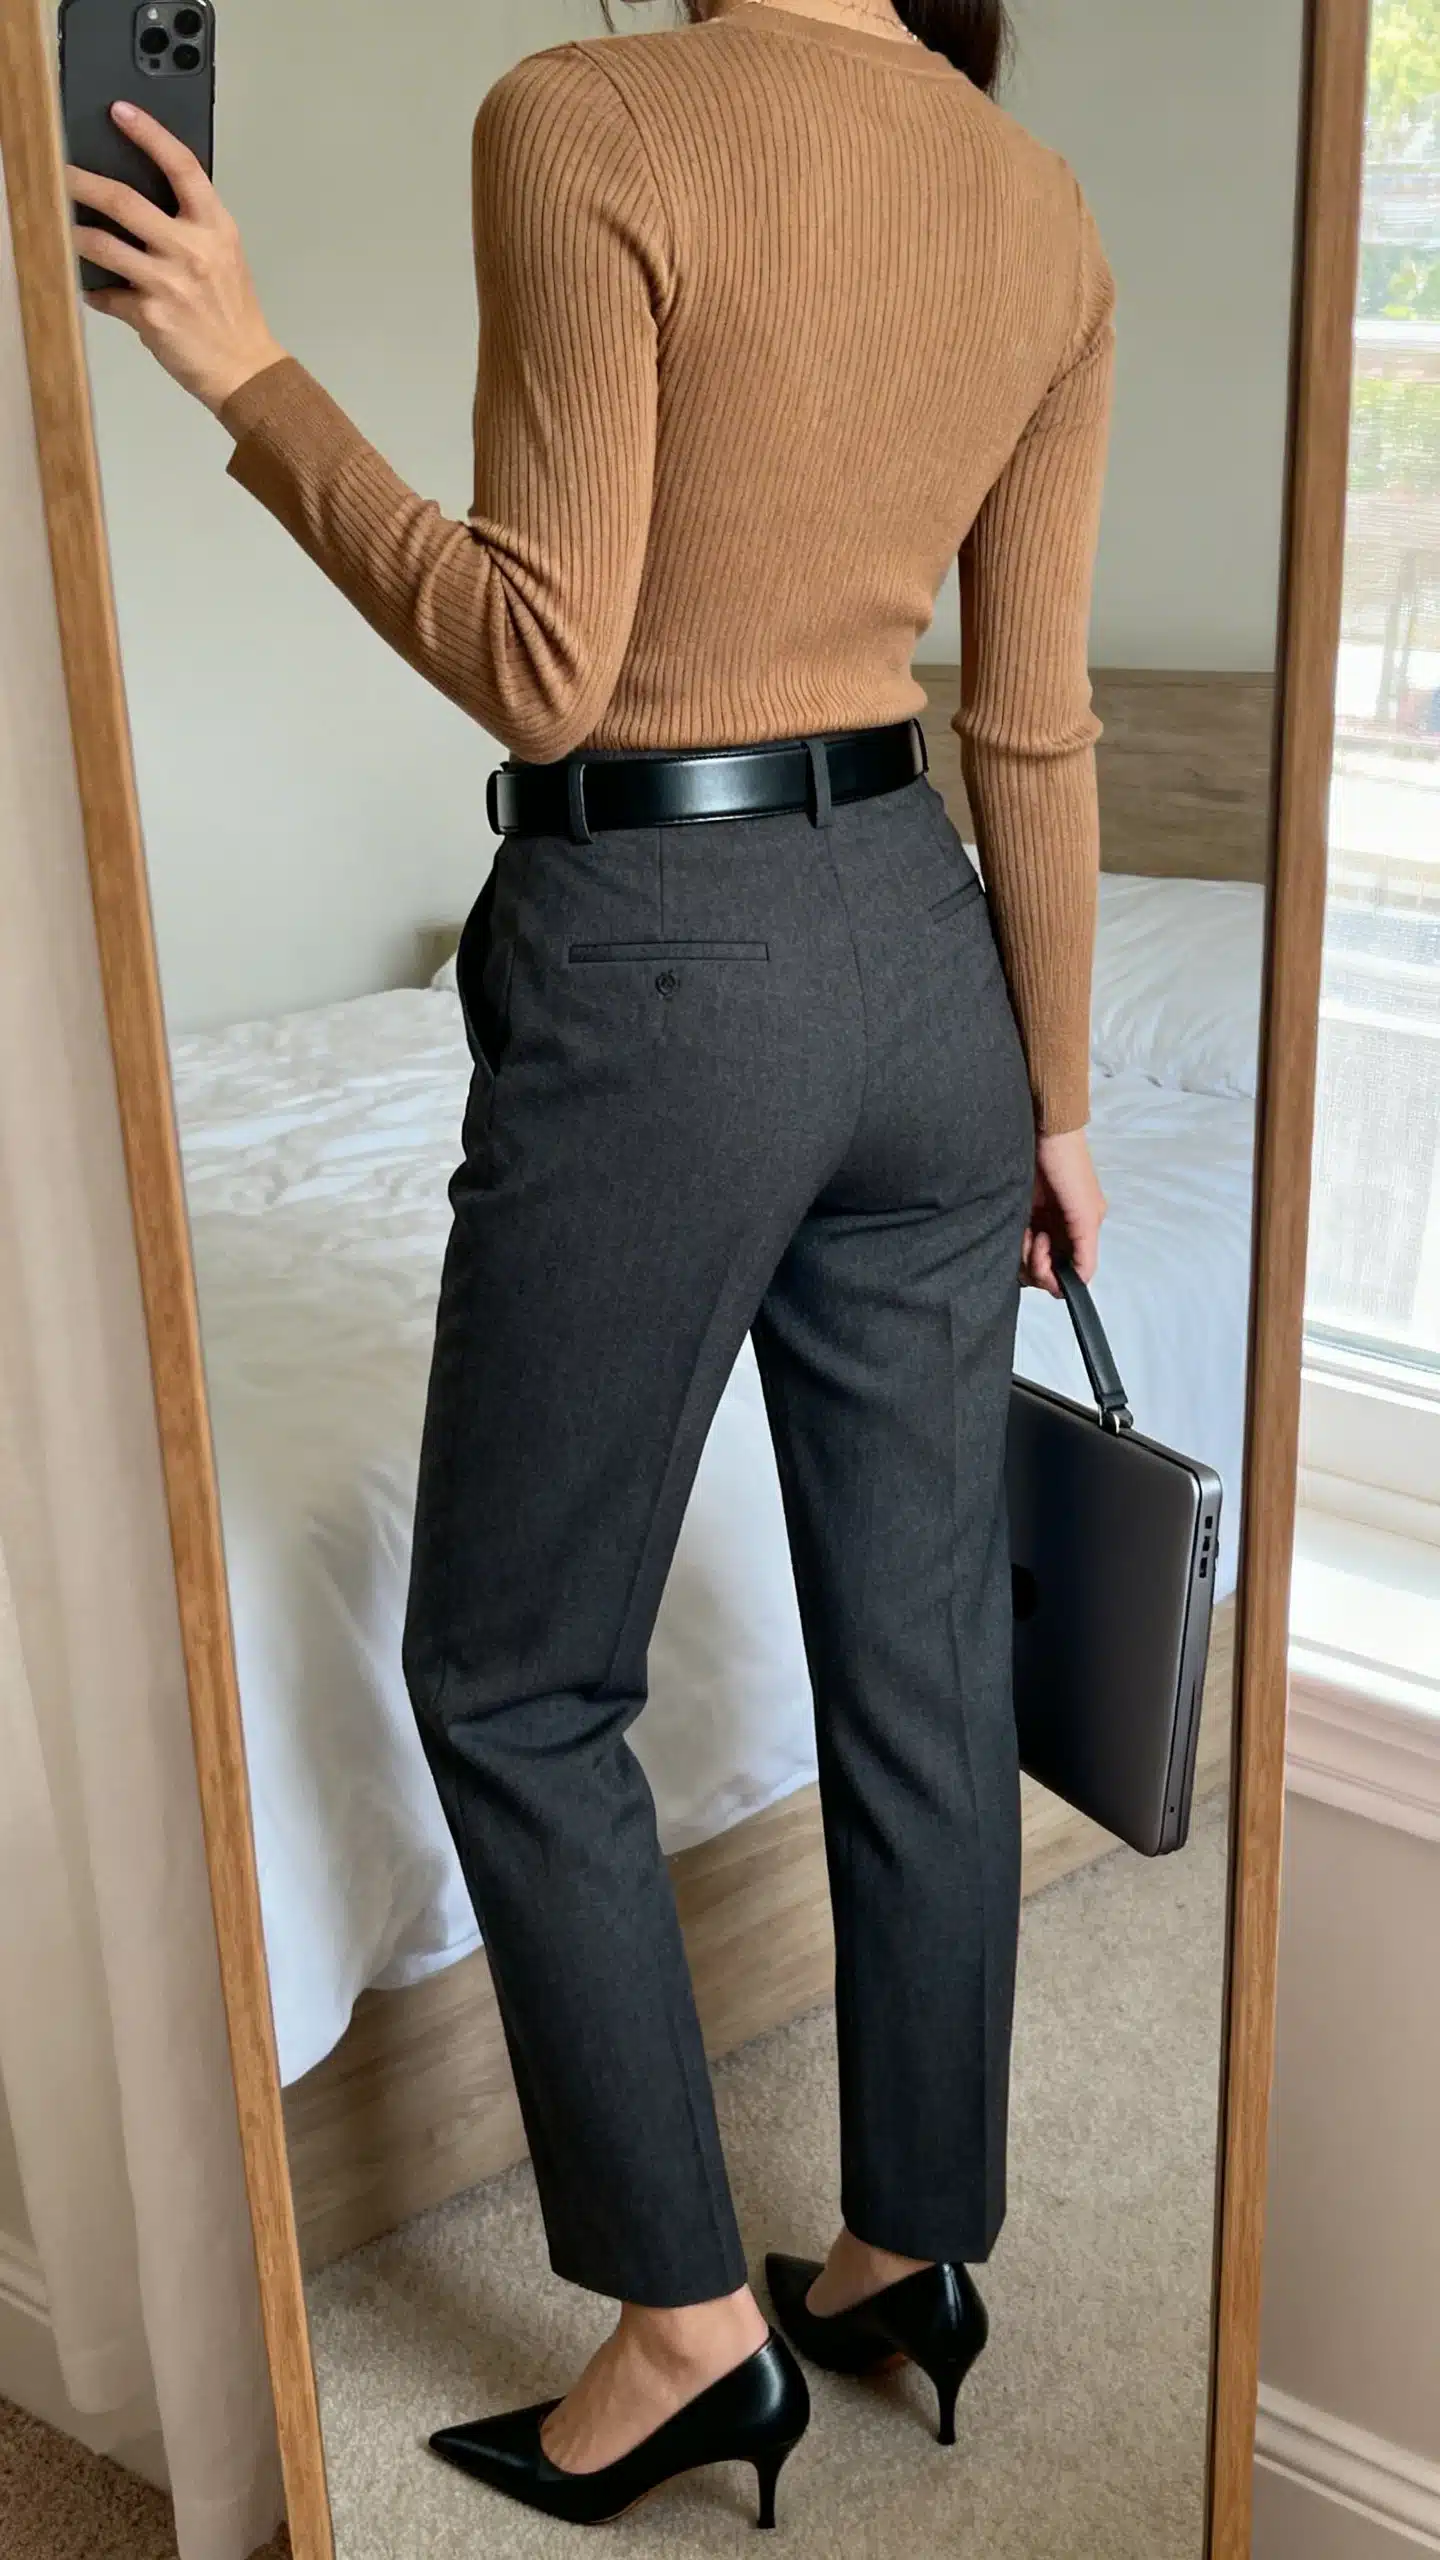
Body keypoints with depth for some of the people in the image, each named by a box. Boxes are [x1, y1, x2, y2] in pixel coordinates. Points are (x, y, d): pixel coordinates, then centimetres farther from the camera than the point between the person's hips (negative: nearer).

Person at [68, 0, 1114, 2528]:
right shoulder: (1043, 208, 7)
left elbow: (539, 664, -16)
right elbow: (1038, 734, 7)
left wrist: (247, 372, -7)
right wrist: (1052, 1095, 14)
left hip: (660, 970, -7)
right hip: (919, 955, 7)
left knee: (513, 1673, 10)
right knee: (922, 1650, 15)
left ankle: (692, 2310, 20)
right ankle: (918, 2243, 32)